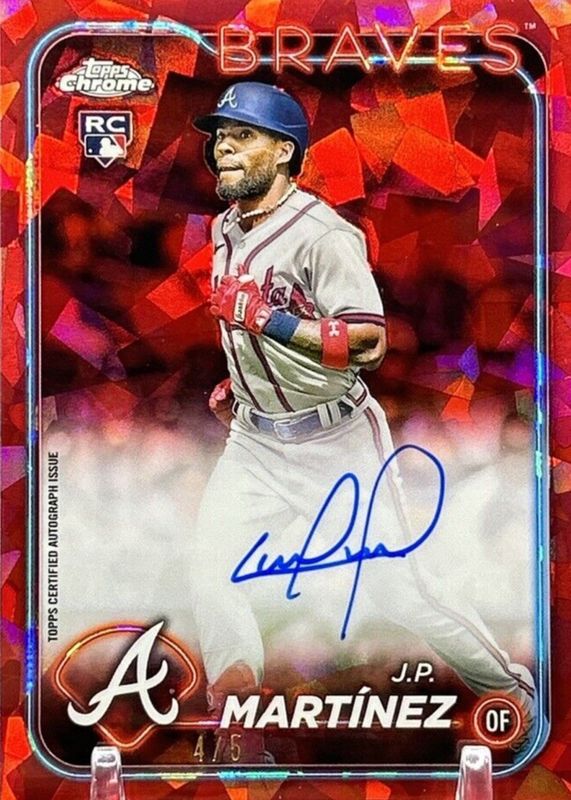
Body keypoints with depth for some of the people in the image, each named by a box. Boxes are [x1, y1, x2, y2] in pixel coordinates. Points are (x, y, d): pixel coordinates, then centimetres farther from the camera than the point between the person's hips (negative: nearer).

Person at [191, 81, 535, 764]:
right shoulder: (225, 228, 7)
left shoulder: (321, 233, -19)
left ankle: (518, 694, 20)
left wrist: (263, 317, -30)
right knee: (210, 576, -5)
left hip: (337, 444, -7)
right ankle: (240, 748, 6)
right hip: (255, 439, 7)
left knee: (395, 592, -3)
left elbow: (369, 342, -27)